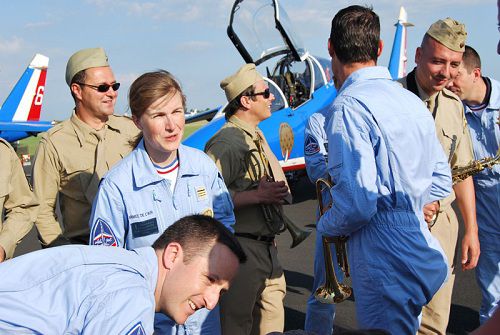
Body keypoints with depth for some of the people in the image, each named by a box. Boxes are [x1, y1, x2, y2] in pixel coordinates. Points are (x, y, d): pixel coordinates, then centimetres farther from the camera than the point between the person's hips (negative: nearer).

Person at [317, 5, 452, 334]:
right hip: (425, 255, 9)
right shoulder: (413, 101, 10)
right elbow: (441, 183, 19)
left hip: (389, 269, -9)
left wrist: (326, 226, -3)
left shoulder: (349, 105, -16)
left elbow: (358, 204, -23)